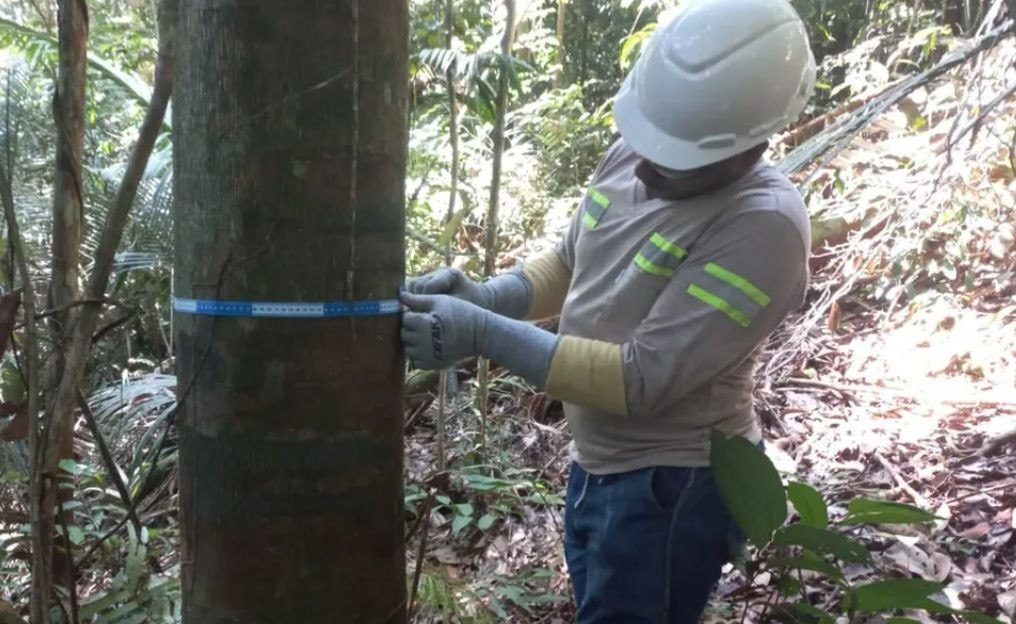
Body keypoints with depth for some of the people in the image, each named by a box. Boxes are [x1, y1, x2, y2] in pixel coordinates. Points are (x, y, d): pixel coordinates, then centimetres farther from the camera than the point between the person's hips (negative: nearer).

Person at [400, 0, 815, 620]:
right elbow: (569, 265, 11)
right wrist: (483, 297, -8)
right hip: (598, 465, 8)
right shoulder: (629, 158, -5)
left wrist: (482, 334, -29)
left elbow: (642, 379, -30)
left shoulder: (764, 224, -27)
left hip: (674, 485, -7)